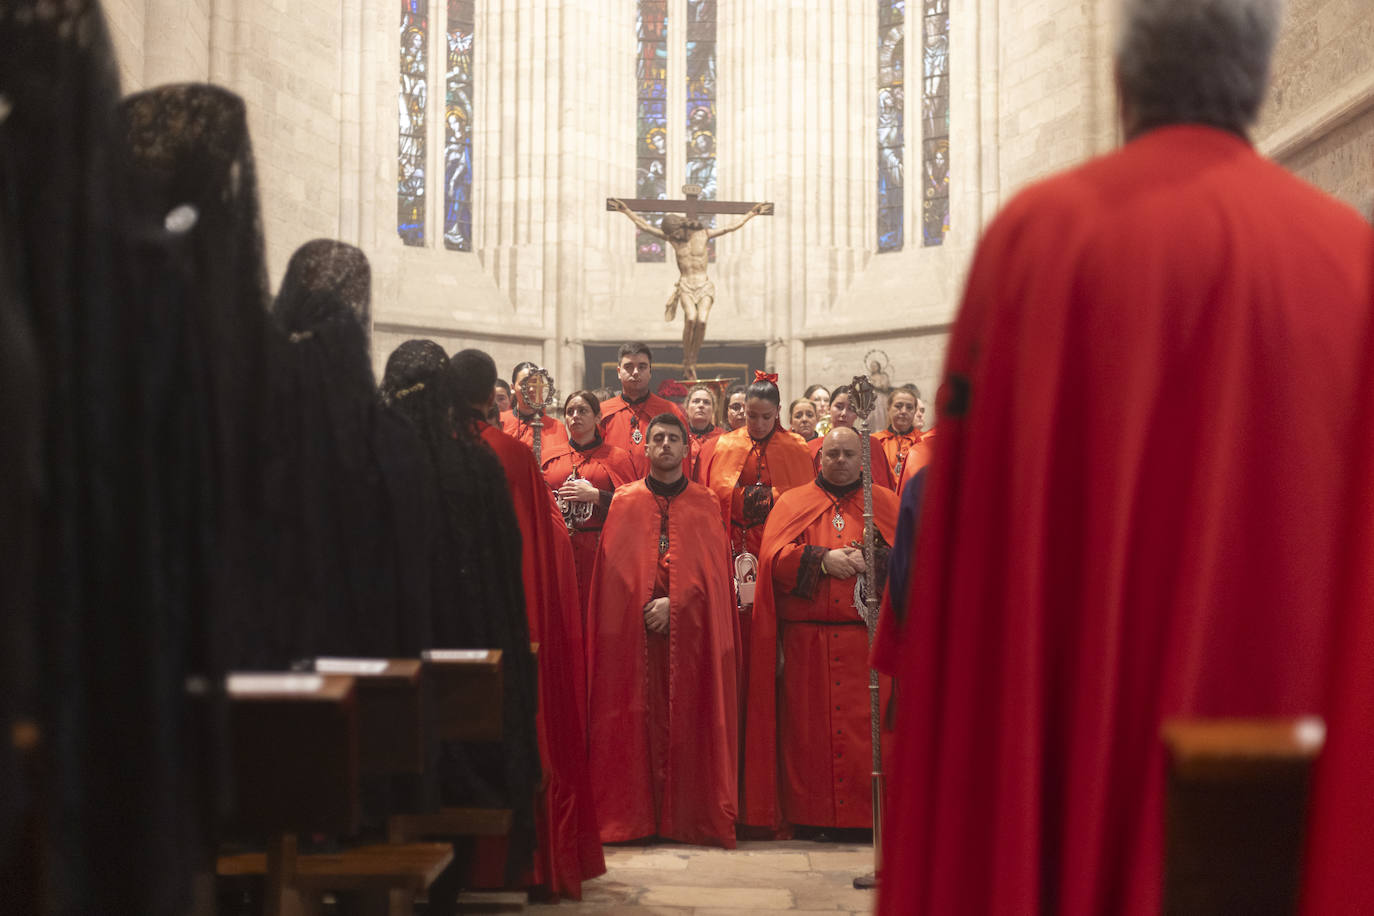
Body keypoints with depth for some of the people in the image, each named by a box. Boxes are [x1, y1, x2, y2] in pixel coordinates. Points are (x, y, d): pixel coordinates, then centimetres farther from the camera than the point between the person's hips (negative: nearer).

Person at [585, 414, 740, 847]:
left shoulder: (704, 504, 10)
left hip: (691, 629, 0)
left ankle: (688, 817, 4)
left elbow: (711, 568, 1)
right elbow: (614, 567, 5)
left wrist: (674, 604, -12)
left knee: (689, 720, -2)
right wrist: (645, 607, -8)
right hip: (632, 629, 0)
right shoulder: (625, 502, 11)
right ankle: (636, 815, 3)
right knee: (638, 718, -3)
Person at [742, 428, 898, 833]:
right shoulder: (793, 503, 13)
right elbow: (774, 557, 0)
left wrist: (870, 560, -13)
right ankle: (809, 814, 4)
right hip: (807, 642, 0)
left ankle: (868, 814, 1)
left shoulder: (886, 503, 14)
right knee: (807, 727, -2)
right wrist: (822, 560, -13)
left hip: (867, 639, 0)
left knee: (867, 723, -4)